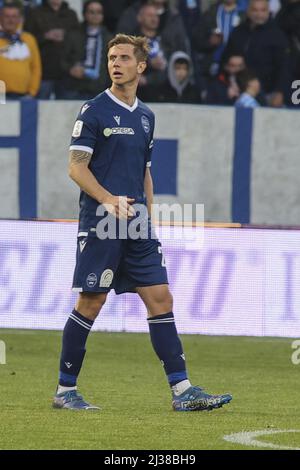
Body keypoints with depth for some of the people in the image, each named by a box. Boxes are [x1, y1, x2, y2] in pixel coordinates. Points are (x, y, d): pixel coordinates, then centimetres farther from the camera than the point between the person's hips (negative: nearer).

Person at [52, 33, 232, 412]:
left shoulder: (145, 116, 16)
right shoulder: (94, 110, -4)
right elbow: (76, 167, -9)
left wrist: (148, 217, 17)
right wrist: (109, 199, -22)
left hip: (137, 227, 6)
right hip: (100, 225, -6)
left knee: (160, 299, 0)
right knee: (90, 304, -4)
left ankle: (182, 390, -2)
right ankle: (65, 390, 7)